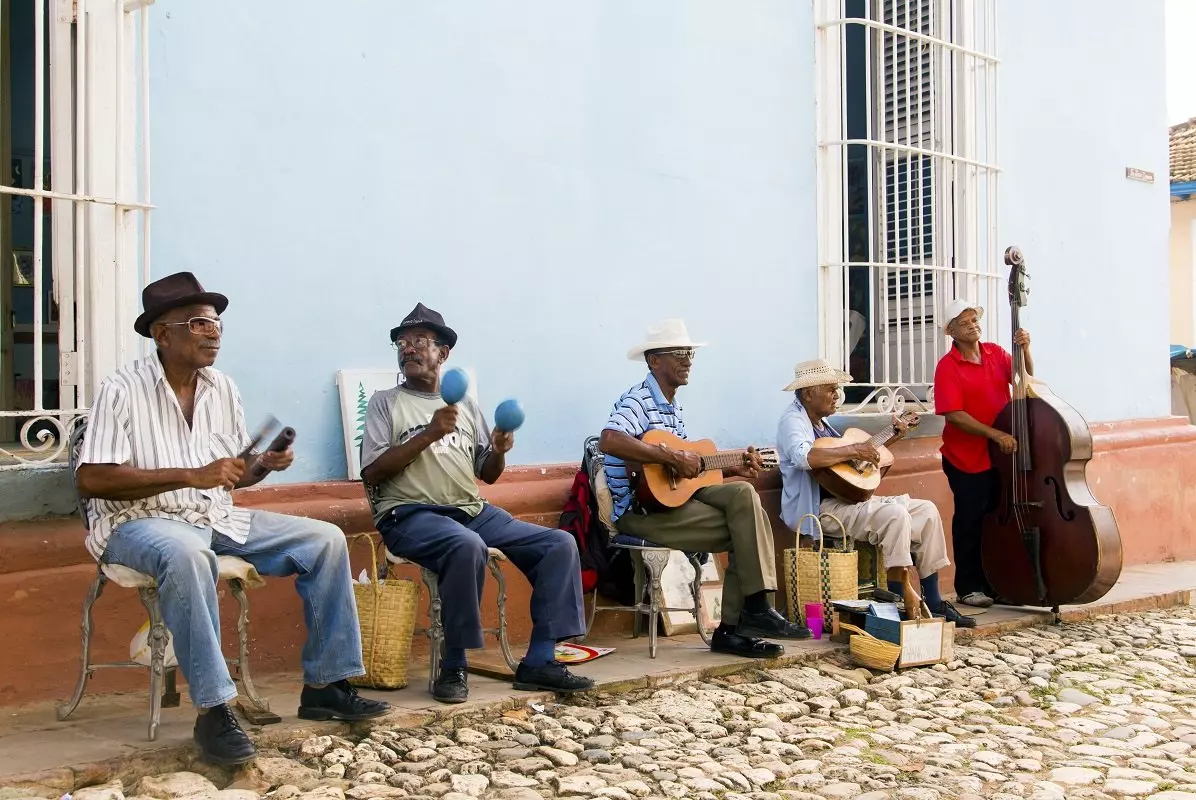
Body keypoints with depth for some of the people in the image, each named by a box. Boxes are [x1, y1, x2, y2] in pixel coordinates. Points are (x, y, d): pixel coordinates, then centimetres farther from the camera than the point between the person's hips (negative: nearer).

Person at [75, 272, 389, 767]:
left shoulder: (223, 389, 9)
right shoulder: (123, 390, -10)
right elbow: (90, 479, -19)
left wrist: (264, 465, -9)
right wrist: (192, 475, -23)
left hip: (219, 519, 7)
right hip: (141, 522, -7)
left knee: (325, 540, -6)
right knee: (188, 554, -41)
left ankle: (325, 686, -1)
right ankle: (213, 710, -33)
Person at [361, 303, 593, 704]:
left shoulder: (465, 404, 19)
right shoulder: (385, 402, 6)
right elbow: (372, 472, -7)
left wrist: (499, 452, -6)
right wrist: (429, 434, -14)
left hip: (473, 510, 6)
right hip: (411, 514, -5)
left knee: (560, 544, -9)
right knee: (467, 546, -38)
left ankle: (538, 661, -8)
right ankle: (454, 667, -21)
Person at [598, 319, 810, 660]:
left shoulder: (672, 406, 19)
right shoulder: (638, 399, -11)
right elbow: (609, 440, -31)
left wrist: (733, 469, 10)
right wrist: (672, 458, -28)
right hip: (641, 510, -8)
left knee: (743, 493, -13)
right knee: (744, 529, -16)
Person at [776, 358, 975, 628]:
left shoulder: (821, 422, 19)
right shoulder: (793, 419, -10)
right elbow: (803, 457, -32)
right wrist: (852, 450, -28)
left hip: (851, 499, 10)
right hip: (820, 509, -10)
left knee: (926, 511, 4)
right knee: (895, 514, -30)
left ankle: (932, 603, 4)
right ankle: (901, 603, -22)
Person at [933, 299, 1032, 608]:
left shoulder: (996, 353, 6)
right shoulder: (948, 367, -11)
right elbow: (954, 415, -18)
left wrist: (1025, 350, -13)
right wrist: (995, 434, -22)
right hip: (967, 458, -5)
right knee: (970, 522, 1)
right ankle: (969, 587, 12)